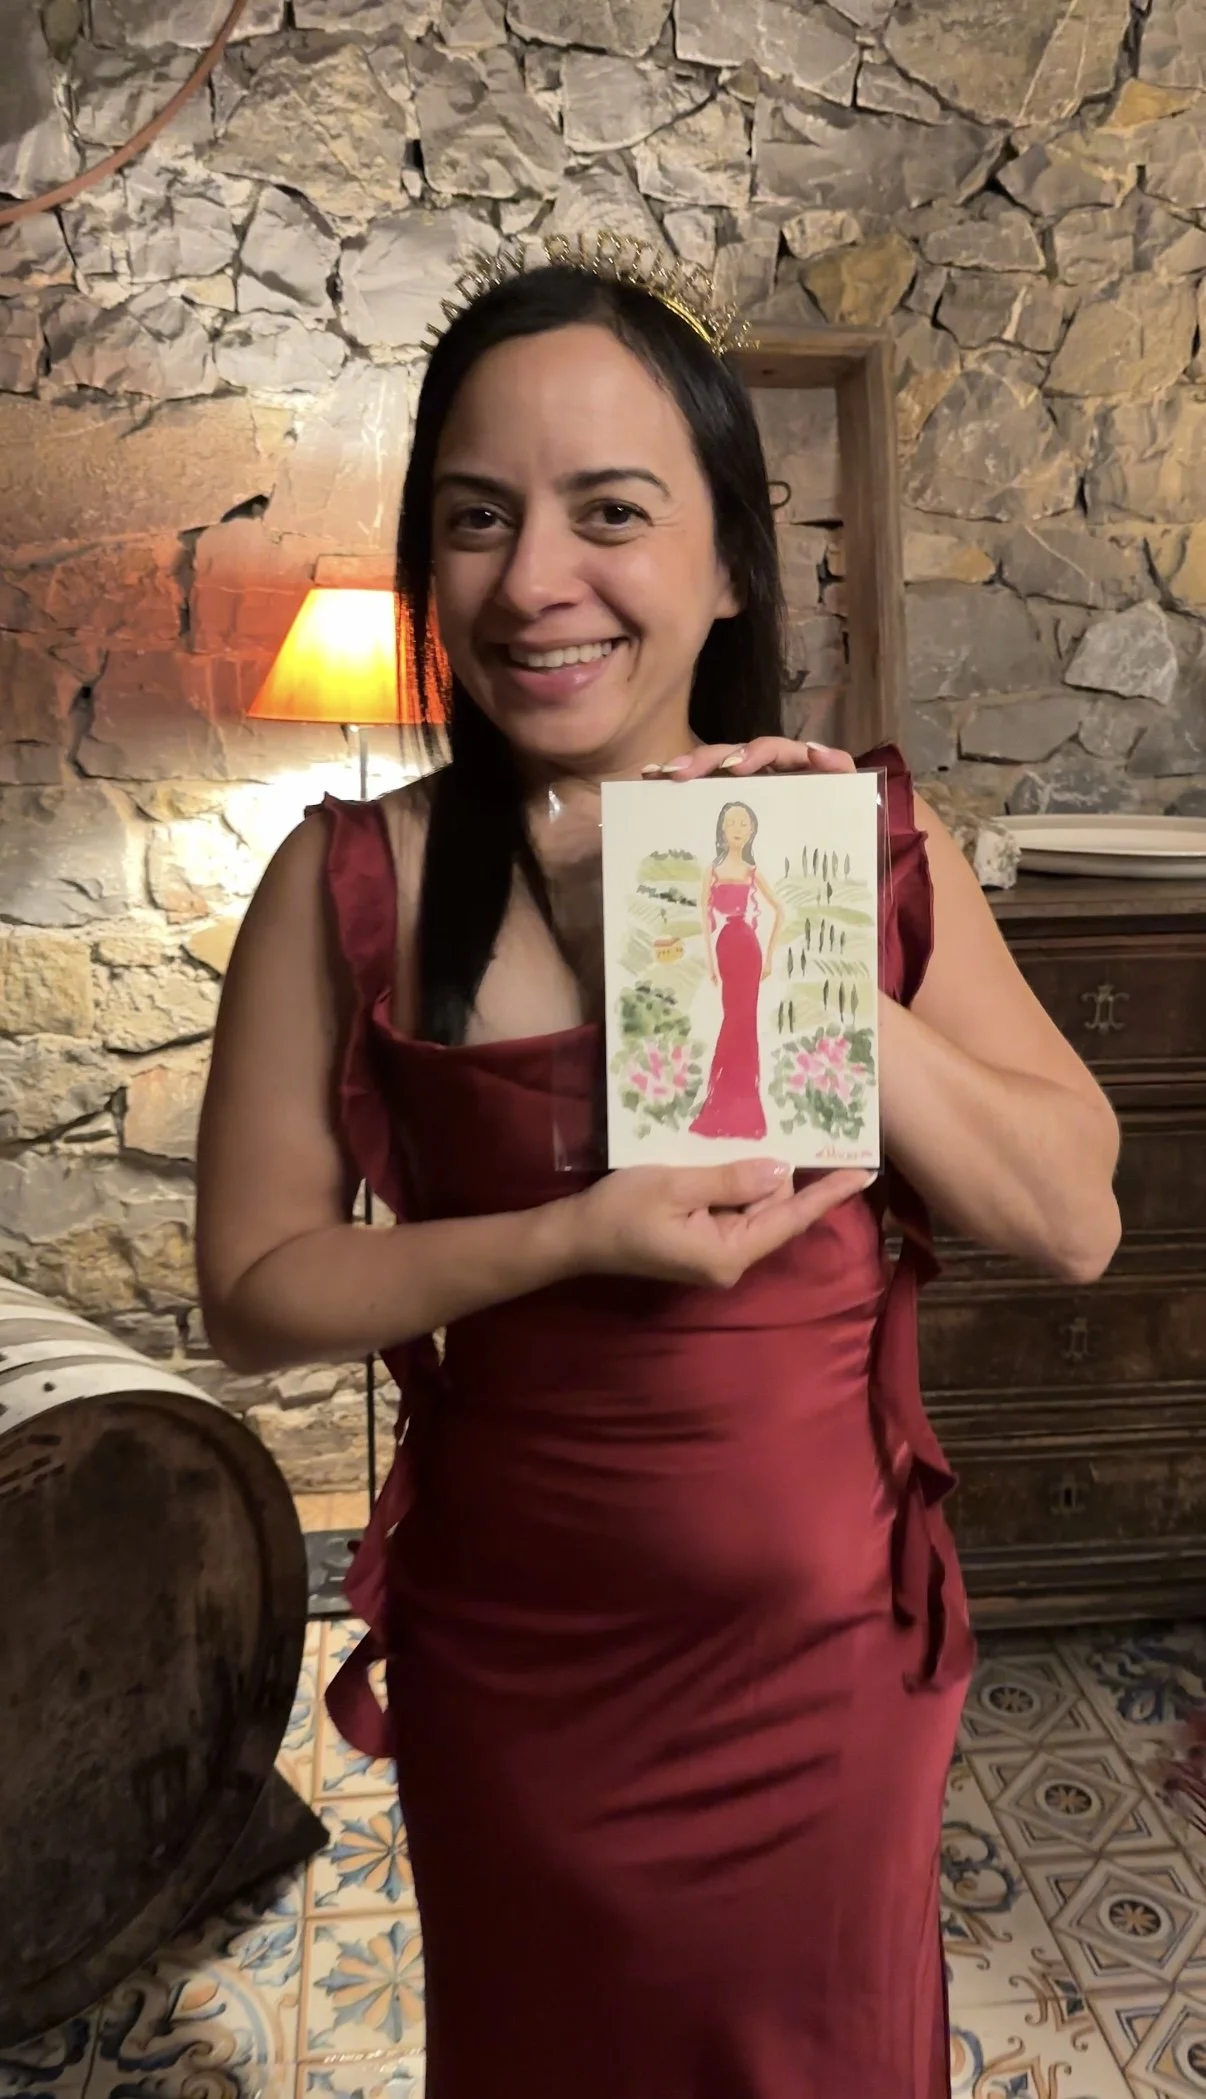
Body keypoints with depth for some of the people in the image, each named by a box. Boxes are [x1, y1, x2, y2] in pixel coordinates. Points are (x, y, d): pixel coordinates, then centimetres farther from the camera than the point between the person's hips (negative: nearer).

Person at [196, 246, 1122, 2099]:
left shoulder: (874, 839, -9)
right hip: (514, 1656, 0)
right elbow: (254, 1291, -10)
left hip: (831, 1637, 1)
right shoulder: (353, 885, -13)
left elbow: (1075, 1222, -9)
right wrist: (577, 1236, -24)